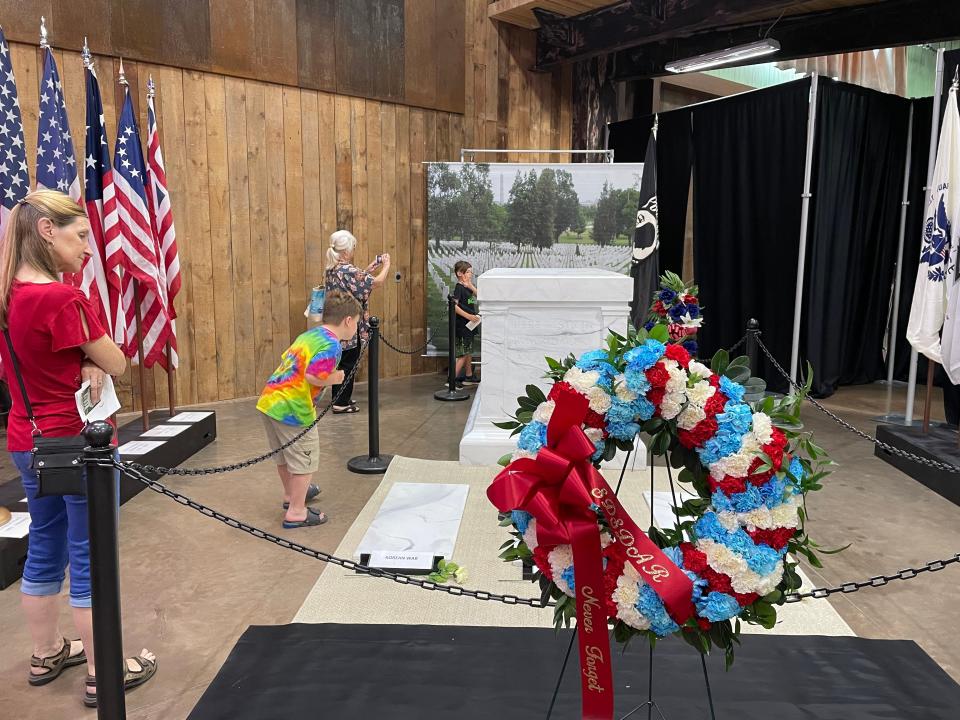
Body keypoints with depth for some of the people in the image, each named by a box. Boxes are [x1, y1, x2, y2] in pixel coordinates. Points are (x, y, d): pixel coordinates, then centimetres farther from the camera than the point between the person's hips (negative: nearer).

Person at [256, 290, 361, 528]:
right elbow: (313, 376, -26)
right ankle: (296, 512, 16)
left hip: (268, 401, 9)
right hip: (293, 409, -9)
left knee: (285, 456, 26)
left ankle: (291, 494, 46)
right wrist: (335, 379, -9)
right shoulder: (331, 345, -15)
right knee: (305, 461, 7)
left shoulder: (309, 334, 12)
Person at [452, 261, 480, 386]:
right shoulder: (459, 287, -15)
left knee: (469, 351, 17)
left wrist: (471, 286, -8)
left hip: (469, 324, 9)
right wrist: (468, 316, -27)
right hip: (462, 325, -9)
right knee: (463, 353, -8)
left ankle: (469, 376, 29)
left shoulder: (467, 287, 12)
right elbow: (454, 305, -24)